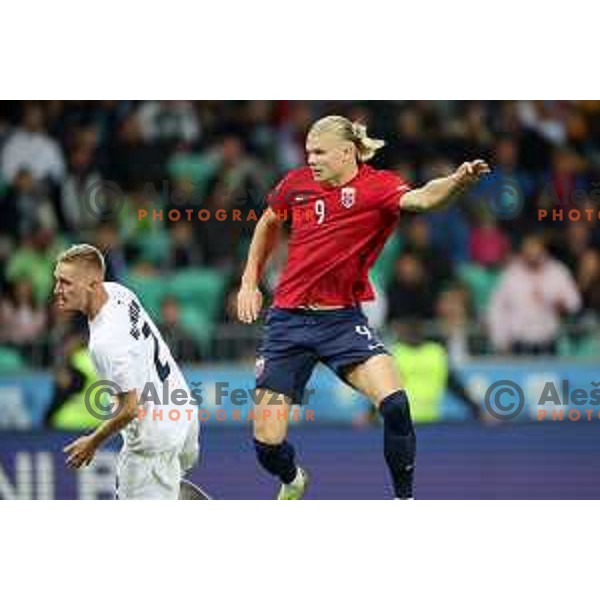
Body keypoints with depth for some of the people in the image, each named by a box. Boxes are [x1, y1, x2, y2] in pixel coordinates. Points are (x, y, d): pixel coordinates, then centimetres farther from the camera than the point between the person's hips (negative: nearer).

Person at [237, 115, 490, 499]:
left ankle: (405, 500, -6)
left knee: (394, 403, -26)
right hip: (289, 321, 3)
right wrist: (250, 282, 19)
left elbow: (421, 198, -34)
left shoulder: (376, 186, -12)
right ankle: (293, 482, 35)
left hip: (342, 320, -3)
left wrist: (458, 181, -54)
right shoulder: (296, 184, 0)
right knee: (267, 444, -2)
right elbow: (269, 223, 22)